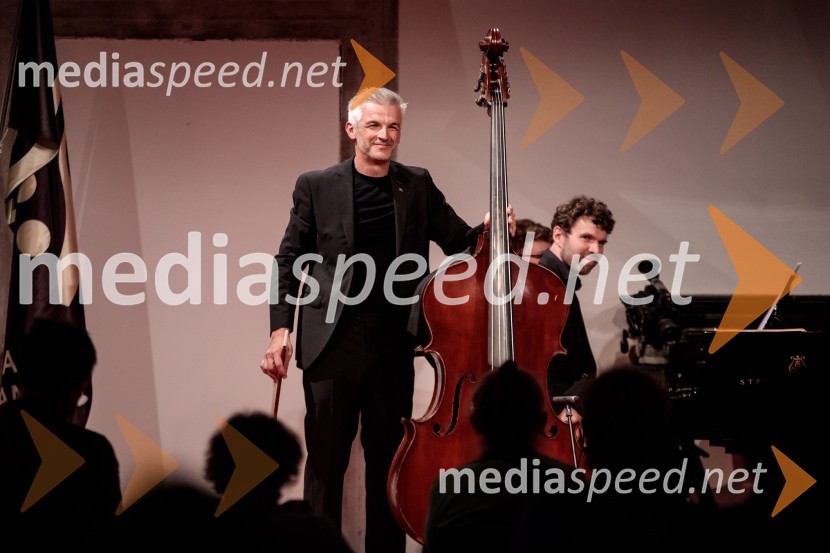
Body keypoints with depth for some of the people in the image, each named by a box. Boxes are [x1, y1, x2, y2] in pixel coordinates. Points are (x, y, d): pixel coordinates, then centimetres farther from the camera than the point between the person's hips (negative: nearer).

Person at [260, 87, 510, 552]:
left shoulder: (418, 186, 9)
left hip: (394, 343, 2)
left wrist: (490, 232, -14)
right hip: (334, 339, -2)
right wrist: (281, 329, -6)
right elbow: (290, 261, 4)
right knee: (327, 458, 0)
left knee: (387, 458, 8)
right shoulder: (317, 187, 3)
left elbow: (461, 242, 8)